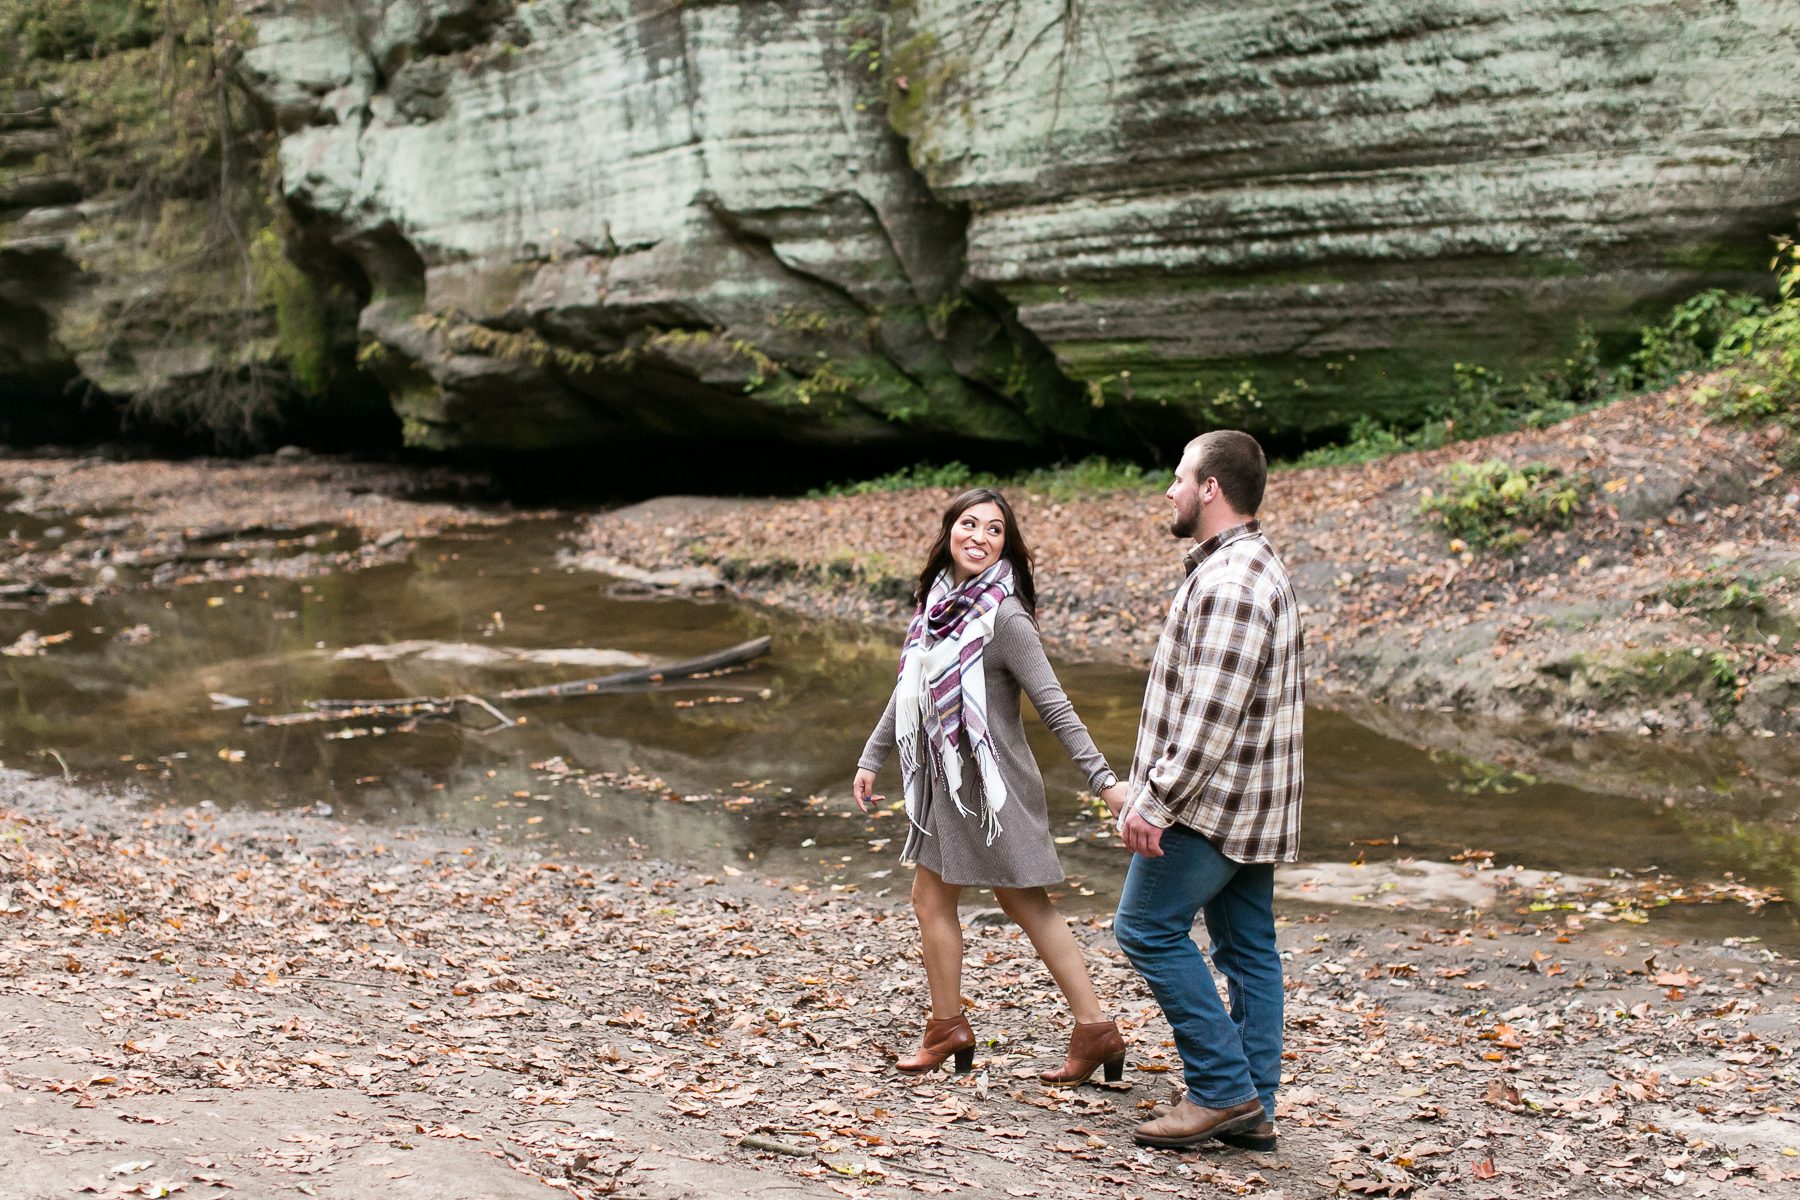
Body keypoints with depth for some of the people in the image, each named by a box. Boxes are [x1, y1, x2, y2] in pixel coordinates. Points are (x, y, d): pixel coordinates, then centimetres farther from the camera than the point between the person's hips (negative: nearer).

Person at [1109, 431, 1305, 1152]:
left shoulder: (1228, 582, -20)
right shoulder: (1260, 566, 16)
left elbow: (1211, 713, -25)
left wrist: (1155, 800, -22)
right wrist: (1154, 789, 21)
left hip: (1210, 798, -10)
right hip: (1249, 807, 10)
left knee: (1149, 927, -4)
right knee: (1247, 947, 10)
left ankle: (1222, 1087, -2)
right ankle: (1252, 1110, 15)